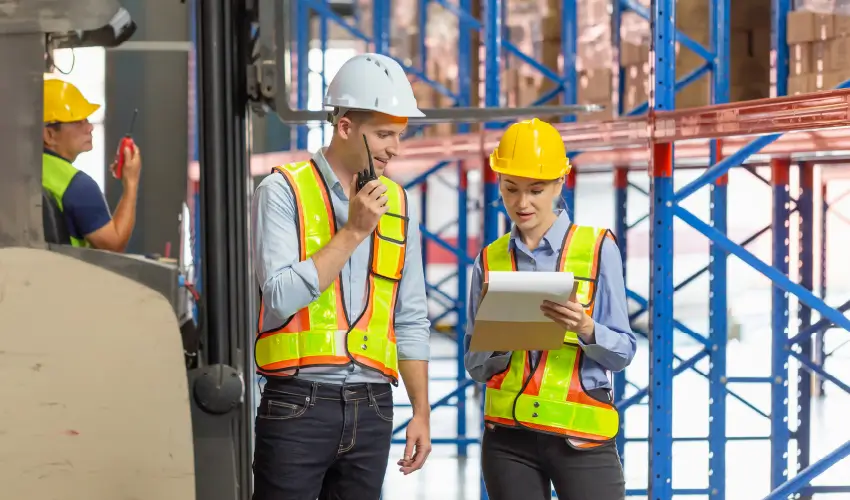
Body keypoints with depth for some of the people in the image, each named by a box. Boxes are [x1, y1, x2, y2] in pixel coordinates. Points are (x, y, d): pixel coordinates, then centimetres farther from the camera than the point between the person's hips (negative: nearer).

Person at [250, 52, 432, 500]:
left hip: (371, 408, 5)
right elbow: (281, 295, -15)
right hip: (298, 406, -5)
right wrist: (354, 232, -12)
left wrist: (422, 411, 10)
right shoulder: (284, 192, -3)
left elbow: (410, 321, 16)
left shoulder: (396, 205, 13)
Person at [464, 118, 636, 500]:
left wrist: (585, 329, -20)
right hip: (508, 436, 3)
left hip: (581, 435, -3)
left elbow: (623, 351, -1)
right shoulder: (490, 261, 9)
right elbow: (475, 365, 9)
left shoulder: (597, 248, 1)